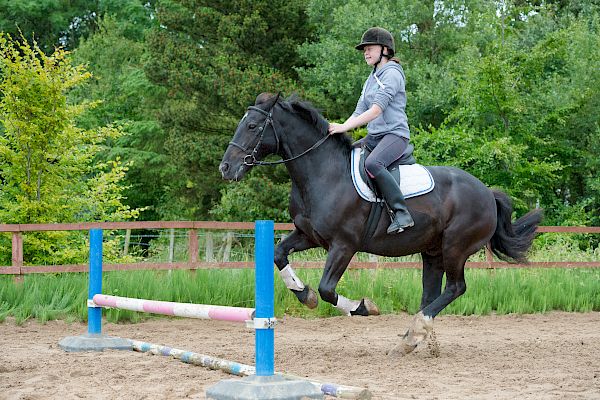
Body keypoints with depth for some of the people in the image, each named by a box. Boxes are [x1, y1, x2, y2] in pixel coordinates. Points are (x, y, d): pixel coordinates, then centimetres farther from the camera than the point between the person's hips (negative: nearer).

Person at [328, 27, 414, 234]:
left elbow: (376, 109, -20)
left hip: (395, 134, -10)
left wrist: (345, 127, -25)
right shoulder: (371, 79, 21)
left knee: (372, 163, -36)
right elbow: (360, 111, 15)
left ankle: (402, 213, -34)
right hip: (374, 136, 10)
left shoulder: (392, 74, -9)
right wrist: (339, 130, -1)